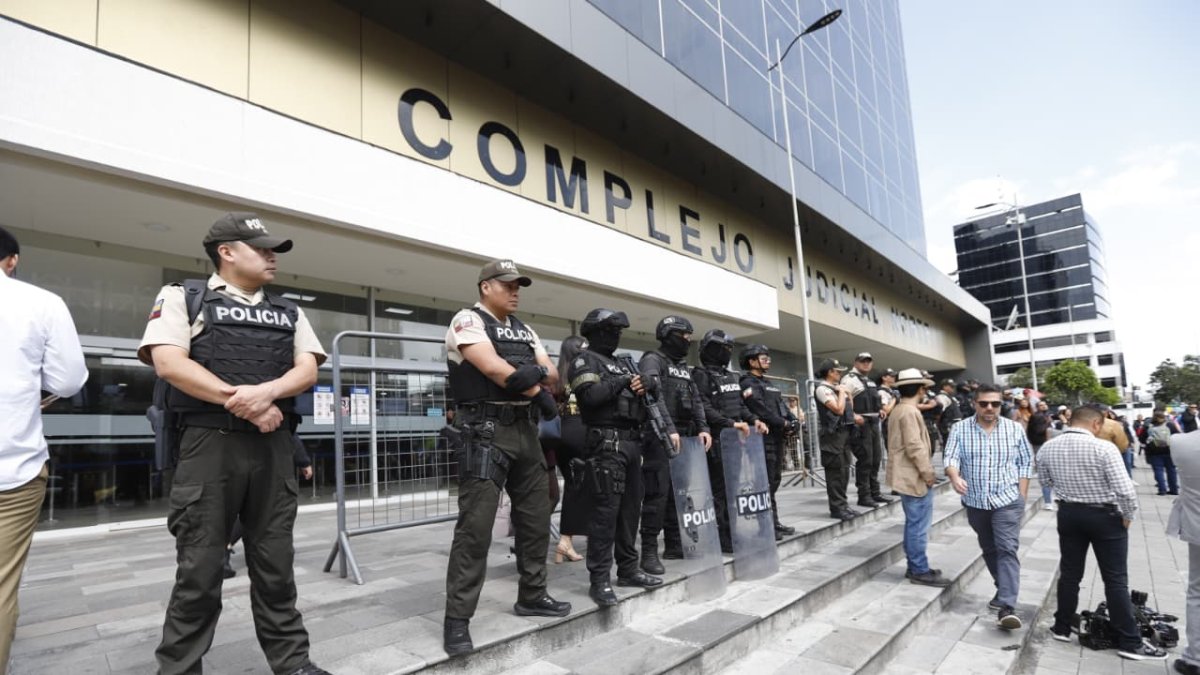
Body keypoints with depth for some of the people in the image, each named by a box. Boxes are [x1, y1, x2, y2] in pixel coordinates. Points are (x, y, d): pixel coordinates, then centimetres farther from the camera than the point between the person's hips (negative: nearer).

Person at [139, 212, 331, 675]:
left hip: (273, 447, 4)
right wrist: (242, 401, -14)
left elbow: (308, 370, 5)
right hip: (209, 444, -3)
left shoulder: (289, 313, 16)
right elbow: (168, 362, -9)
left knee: (275, 564, 10)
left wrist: (266, 392, -15)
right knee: (199, 568, 4)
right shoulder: (182, 297, 6)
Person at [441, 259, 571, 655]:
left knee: (536, 516, 14)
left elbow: (553, 376, 10)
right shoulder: (468, 321, -5)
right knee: (476, 524, -7)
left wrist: (535, 374, -13)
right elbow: (494, 368, -19)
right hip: (487, 430, -8)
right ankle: (457, 620, 3)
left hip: (525, 429, 8)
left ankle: (532, 596, 30)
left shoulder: (524, 331, 18)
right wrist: (536, 390, -8)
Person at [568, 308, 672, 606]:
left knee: (630, 508, 11)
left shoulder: (623, 364, 24)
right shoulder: (585, 361, -2)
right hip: (606, 443, -8)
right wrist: (624, 383, -9)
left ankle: (628, 570, 22)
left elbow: (646, 396, 23)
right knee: (606, 509, -9)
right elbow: (590, 395, -19)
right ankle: (599, 580, -4)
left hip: (632, 443, 8)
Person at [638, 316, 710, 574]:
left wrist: (702, 428, 1)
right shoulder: (652, 360, -6)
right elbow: (654, 397, -21)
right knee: (658, 493, -8)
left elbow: (695, 400, 16)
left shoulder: (684, 366, 20)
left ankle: (674, 545, 21)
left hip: (683, 436, 8)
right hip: (659, 436, -8)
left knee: (678, 492, 12)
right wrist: (669, 429, -30)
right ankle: (649, 551, -3)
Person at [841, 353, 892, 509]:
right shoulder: (849, 379, -9)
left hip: (874, 422, 9)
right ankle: (864, 496, 0)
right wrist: (853, 416, -29)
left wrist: (880, 409, 15)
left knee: (875, 459, 13)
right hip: (860, 424, -9)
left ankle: (875, 492, 24)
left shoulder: (870, 380, 21)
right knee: (865, 460, -7)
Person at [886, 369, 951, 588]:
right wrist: (927, 472, -14)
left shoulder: (898, 410, 14)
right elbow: (914, 447, -22)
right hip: (915, 477, -10)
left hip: (908, 475, 10)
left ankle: (915, 567, 23)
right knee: (919, 526, -3)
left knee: (913, 524, 15)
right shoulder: (909, 412, -18)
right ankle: (920, 571, 4)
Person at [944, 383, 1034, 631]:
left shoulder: (1015, 429, 0)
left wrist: (1021, 496, 0)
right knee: (989, 550, 15)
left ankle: (1006, 607, -15)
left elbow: (1026, 463, 5)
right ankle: (1004, 589, 35)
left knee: (1007, 549, -12)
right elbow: (951, 457, -9)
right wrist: (955, 477, -30)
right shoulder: (960, 429, -2)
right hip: (976, 502, 2)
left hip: (1008, 501, -2)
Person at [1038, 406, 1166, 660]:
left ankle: (1062, 628, 25)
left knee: (1069, 574, 16)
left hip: (1069, 513, 4)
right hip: (1104, 516, -4)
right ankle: (1130, 643, 15)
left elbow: (1045, 481, 9)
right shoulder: (1103, 447, -20)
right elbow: (1125, 489, -20)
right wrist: (1128, 516, -4)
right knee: (1116, 580, 6)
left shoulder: (1047, 448, -5)